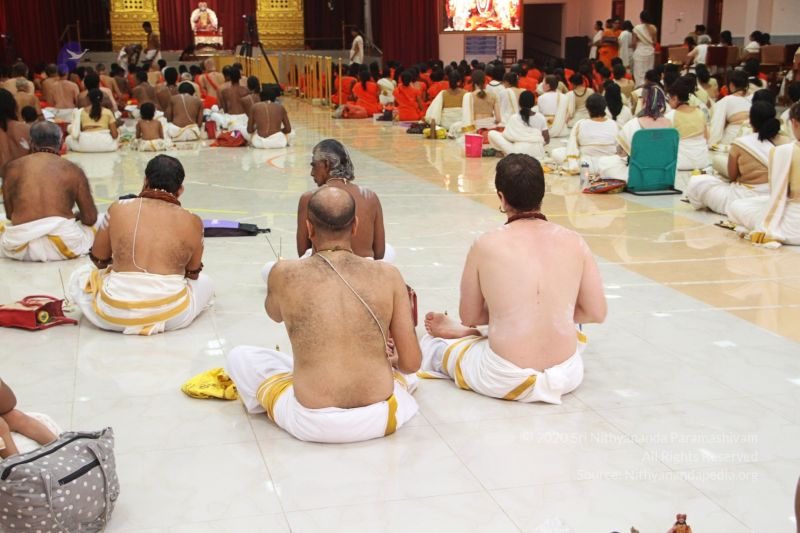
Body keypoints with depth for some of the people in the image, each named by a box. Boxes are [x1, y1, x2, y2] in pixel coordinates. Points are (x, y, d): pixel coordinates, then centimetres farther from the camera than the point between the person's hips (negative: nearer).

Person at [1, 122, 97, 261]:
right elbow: (90, 219, 8)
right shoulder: (73, 170, 7)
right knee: (91, 230, 31)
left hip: (20, 247, -2)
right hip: (65, 245, 2)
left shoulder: (13, 167, 10)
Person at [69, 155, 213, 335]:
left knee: (78, 276, 31)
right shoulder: (192, 222, 1)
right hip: (172, 316, -1)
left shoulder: (118, 209, 1)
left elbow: (98, 260, 14)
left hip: (116, 315, 1)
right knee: (205, 282, 31)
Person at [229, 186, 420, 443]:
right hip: (380, 419, 2)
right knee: (401, 366, 35)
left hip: (312, 424, -2)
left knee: (239, 357, 20)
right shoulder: (387, 275, -4)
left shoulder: (285, 274, -6)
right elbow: (411, 363, -1)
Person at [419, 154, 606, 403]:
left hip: (503, 381, -1)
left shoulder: (485, 245, -7)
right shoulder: (574, 242, -3)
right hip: (568, 377, 2)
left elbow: (469, 316, 3)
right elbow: (596, 313, 4)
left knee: (430, 342, 22)